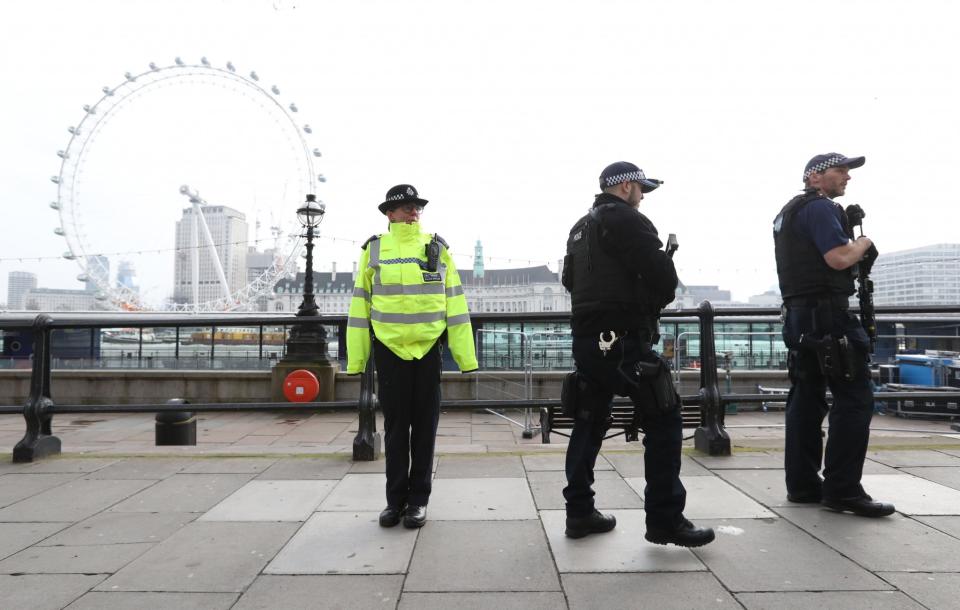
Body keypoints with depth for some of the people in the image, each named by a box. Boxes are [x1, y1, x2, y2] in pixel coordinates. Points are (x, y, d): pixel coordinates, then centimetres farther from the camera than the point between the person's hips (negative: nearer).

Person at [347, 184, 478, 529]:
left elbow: (455, 302, 3)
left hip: (427, 348, 0)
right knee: (395, 426, 8)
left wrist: (465, 354, -1)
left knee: (424, 426, 7)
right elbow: (360, 304, 4)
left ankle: (418, 499, 19)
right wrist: (356, 358, 1)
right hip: (389, 349, 0)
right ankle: (395, 499, 20)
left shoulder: (437, 248, 4)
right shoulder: (374, 250, 3)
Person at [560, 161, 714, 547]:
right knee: (664, 421, -3)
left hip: (586, 338, 9)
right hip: (622, 340, -9)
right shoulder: (626, 220, -8)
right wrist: (656, 301, 4)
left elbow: (570, 280, 25)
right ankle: (665, 520, 0)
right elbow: (662, 275, -16)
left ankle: (579, 512, 18)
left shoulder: (580, 228, 19)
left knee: (589, 423, 13)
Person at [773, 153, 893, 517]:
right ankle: (842, 490, -5)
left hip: (799, 315, 10)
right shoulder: (820, 207, -9)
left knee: (806, 398, 9)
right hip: (826, 314, -10)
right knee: (855, 399, -7)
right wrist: (863, 242, 0)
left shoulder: (790, 211, 22)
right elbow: (839, 258, -20)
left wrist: (855, 250, 15)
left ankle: (802, 485, 12)